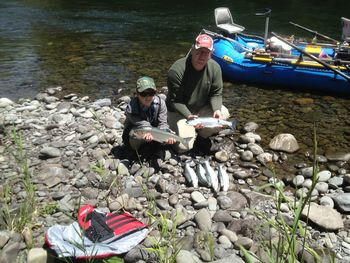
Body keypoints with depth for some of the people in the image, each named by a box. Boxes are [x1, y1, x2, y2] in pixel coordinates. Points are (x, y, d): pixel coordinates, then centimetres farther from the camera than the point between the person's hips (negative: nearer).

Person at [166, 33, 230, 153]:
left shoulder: (215, 68, -11)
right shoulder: (176, 70, -26)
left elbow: (216, 94, -5)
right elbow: (175, 101, -22)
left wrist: (216, 109, -25)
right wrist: (188, 116, -35)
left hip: (202, 108, 5)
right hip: (179, 111, -5)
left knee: (224, 114, -20)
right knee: (184, 146, -18)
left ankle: (201, 137, 4)